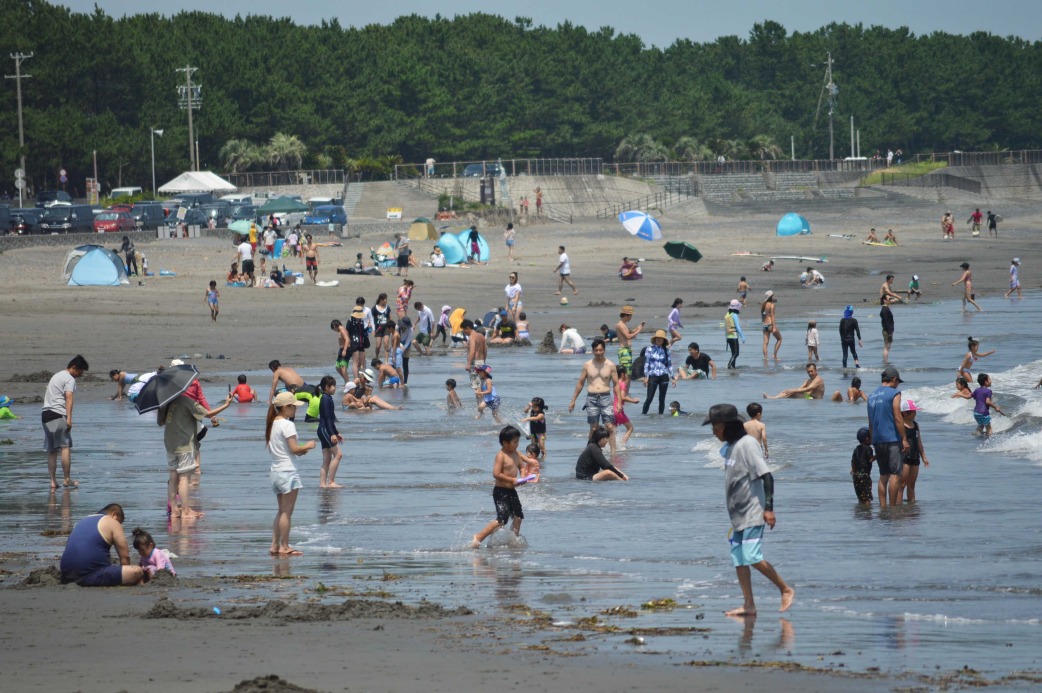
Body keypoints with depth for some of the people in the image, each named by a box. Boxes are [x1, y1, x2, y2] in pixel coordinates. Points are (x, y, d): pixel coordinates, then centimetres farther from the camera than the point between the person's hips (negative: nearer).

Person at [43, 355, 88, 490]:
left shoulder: (57, 376, 24)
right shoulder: (70, 379, -4)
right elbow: (69, 398, -16)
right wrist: (69, 419, -24)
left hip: (46, 414, 9)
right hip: (58, 415, -9)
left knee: (51, 450, 8)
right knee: (65, 447, -7)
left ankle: (53, 481, 6)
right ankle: (67, 480, -9)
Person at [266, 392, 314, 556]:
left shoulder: (272, 424, 12)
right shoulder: (287, 425, -14)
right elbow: (294, 448, -19)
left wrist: (299, 451, 14)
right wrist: (307, 446, 0)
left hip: (276, 472, 9)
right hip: (288, 471, -9)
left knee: (282, 511, 14)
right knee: (287, 512, -4)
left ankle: (274, 545, 13)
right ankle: (284, 547, -3)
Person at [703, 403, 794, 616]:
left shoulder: (747, 444, -13)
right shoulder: (730, 447, 13)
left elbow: (766, 476, -18)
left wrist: (769, 508, -22)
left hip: (753, 512, -9)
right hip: (738, 516, 9)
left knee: (752, 557, -15)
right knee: (738, 560, 5)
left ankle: (785, 590, -1)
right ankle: (748, 605, 8)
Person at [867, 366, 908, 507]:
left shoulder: (872, 396, 15)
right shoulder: (894, 393, -6)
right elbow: (897, 418, -12)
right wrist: (904, 439, -9)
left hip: (877, 441, 7)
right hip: (892, 439, -7)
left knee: (883, 475, 10)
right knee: (895, 474, -6)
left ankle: (882, 507, 6)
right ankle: (893, 506, -11)